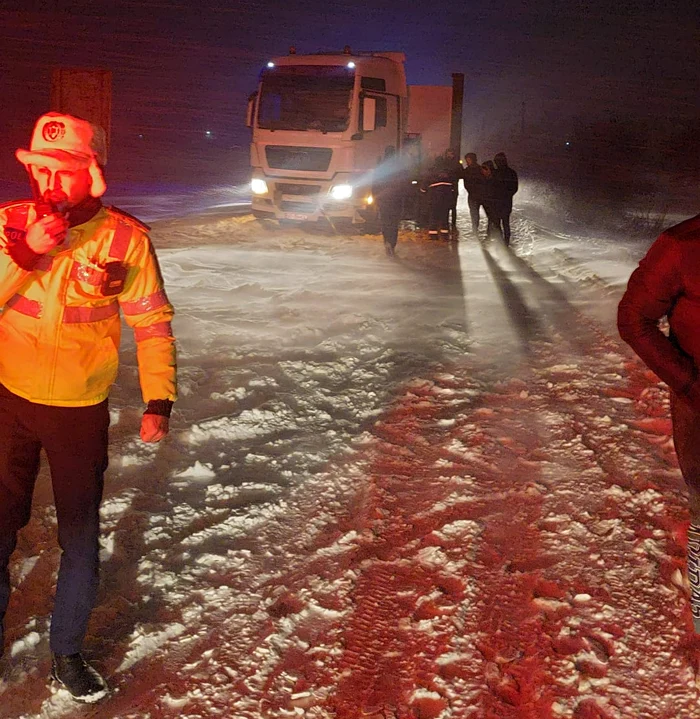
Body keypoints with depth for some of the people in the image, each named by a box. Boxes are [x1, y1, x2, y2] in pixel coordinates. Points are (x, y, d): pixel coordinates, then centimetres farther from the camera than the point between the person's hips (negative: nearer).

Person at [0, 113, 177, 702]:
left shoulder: (126, 238, -12)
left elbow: (153, 323, -5)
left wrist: (159, 399, -11)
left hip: (81, 410, -1)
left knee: (80, 539, 10)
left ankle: (67, 653, 31)